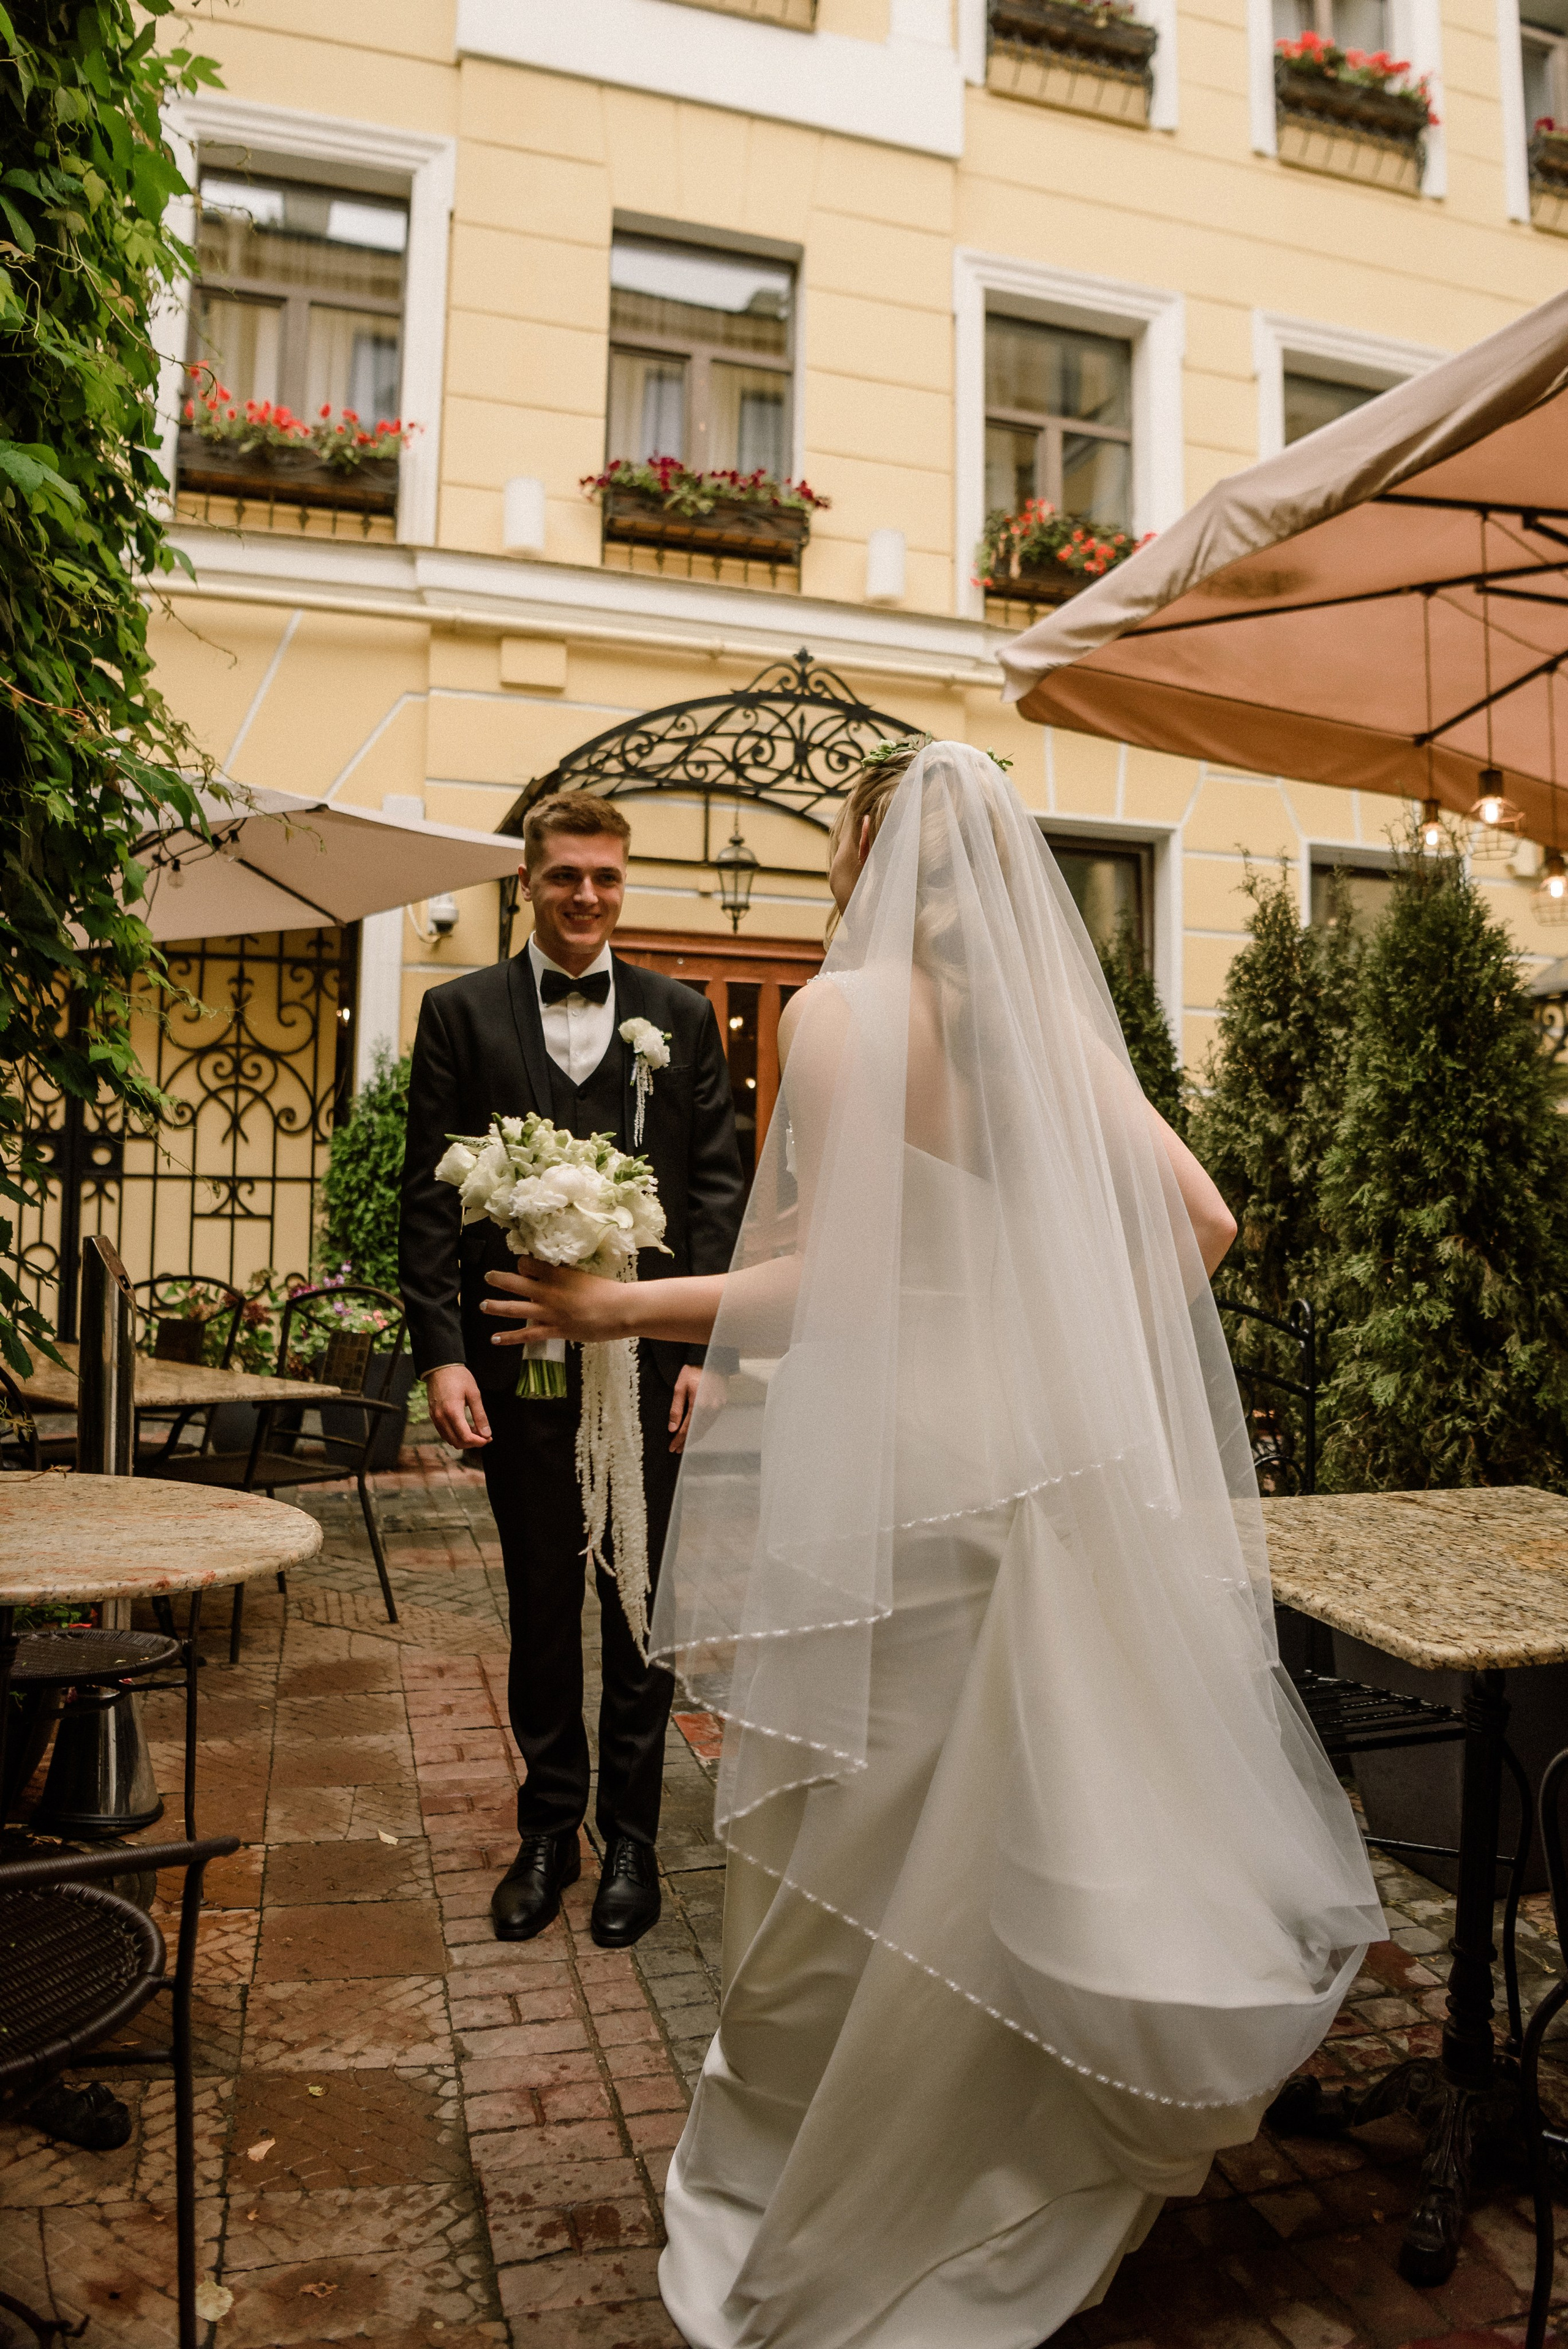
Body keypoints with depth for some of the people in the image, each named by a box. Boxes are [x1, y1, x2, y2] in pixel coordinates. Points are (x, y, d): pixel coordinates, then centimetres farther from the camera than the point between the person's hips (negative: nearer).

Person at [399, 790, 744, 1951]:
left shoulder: (682, 1014, 7)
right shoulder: (463, 1012, 5)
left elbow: (719, 1187, 2)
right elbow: (430, 1193, 1)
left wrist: (708, 1345, -6)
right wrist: (443, 1351, -8)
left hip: (653, 1352, 0)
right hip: (521, 1352, 0)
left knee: (643, 1604, 10)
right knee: (541, 1605, 12)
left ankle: (632, 1836, 26)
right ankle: (549, 1830, 29)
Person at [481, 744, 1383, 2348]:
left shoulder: (848, 1009, -12)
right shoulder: (1050, 1020, 6)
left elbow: (839, 1282, -18)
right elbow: (1198, 1219, 4)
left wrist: (620, 1309, -10)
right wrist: (1092, 1365, 16)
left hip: (898, 1469, -6)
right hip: (1054, 1467, 7)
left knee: (865, 1851, 10)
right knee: (1023, 1826, 20)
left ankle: (832, 2217, 31)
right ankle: (1014, 2195, 41)